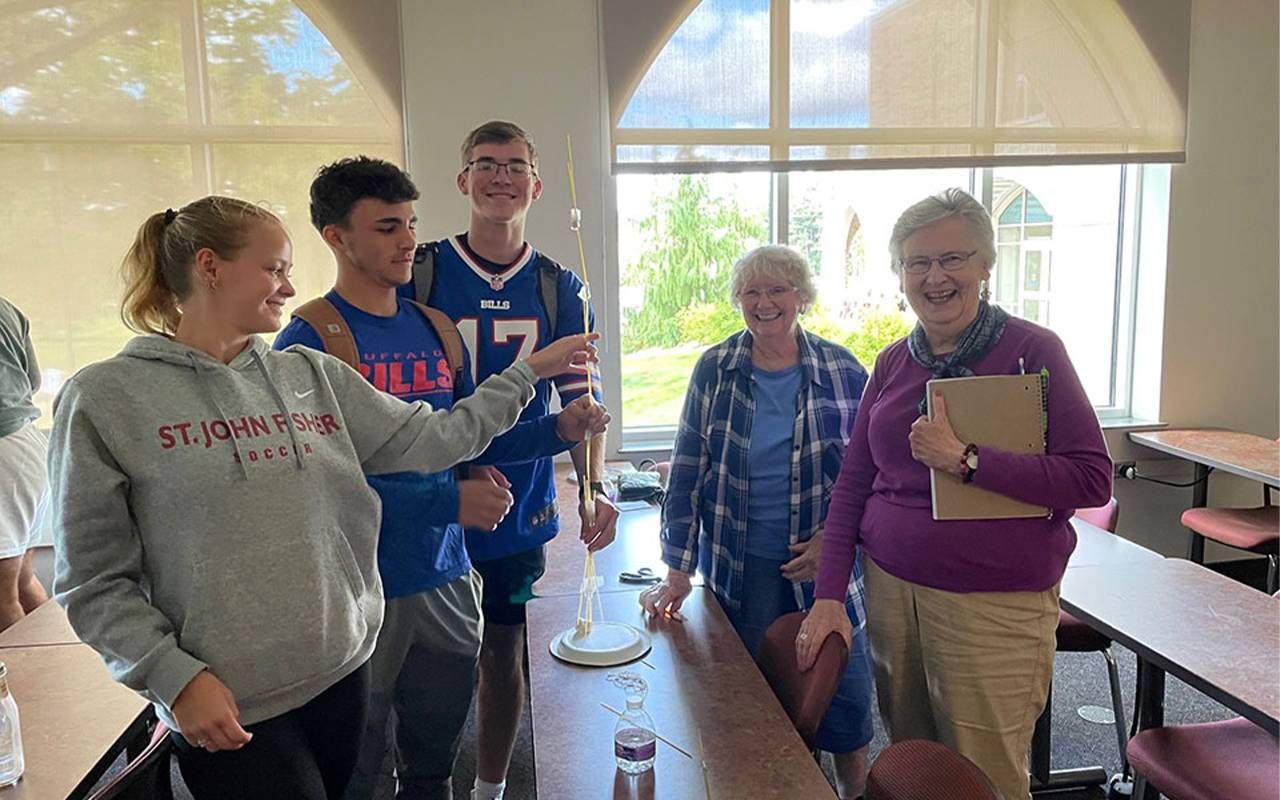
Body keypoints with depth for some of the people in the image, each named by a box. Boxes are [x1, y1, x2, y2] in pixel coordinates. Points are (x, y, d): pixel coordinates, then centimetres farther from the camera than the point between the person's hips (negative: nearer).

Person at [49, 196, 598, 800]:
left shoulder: (313, 375, 4)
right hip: (226, 710, -4)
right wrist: (178, 679, -15)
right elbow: (96, 582, -6)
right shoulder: (105, 398, -7)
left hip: (344, 677, 5)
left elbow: (430, 439, 2)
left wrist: (529, 370, 2)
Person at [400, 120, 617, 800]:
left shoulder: (559, 289, 2)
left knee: (503, 650, 16)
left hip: (521, 513, 2)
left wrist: (594, 489, -16)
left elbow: (579, 399, -1)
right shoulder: (418, 272, -4)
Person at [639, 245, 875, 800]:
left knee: (844, 689, 9)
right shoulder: (714, 369, -3)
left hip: (827, 559, 0)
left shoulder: (842, 372, -3)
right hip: (740, 566, 0)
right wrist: (677, 571, -6)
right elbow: (688, 470, -3)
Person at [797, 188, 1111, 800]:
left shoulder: (1032, 350, -7)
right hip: (891, 588, 5)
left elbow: (1093, 478, -13)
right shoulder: (893, 363, 7)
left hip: (996, 603, -4)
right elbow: (852, 485, 8)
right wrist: (828, 596, 3)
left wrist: (964, 460, -21)